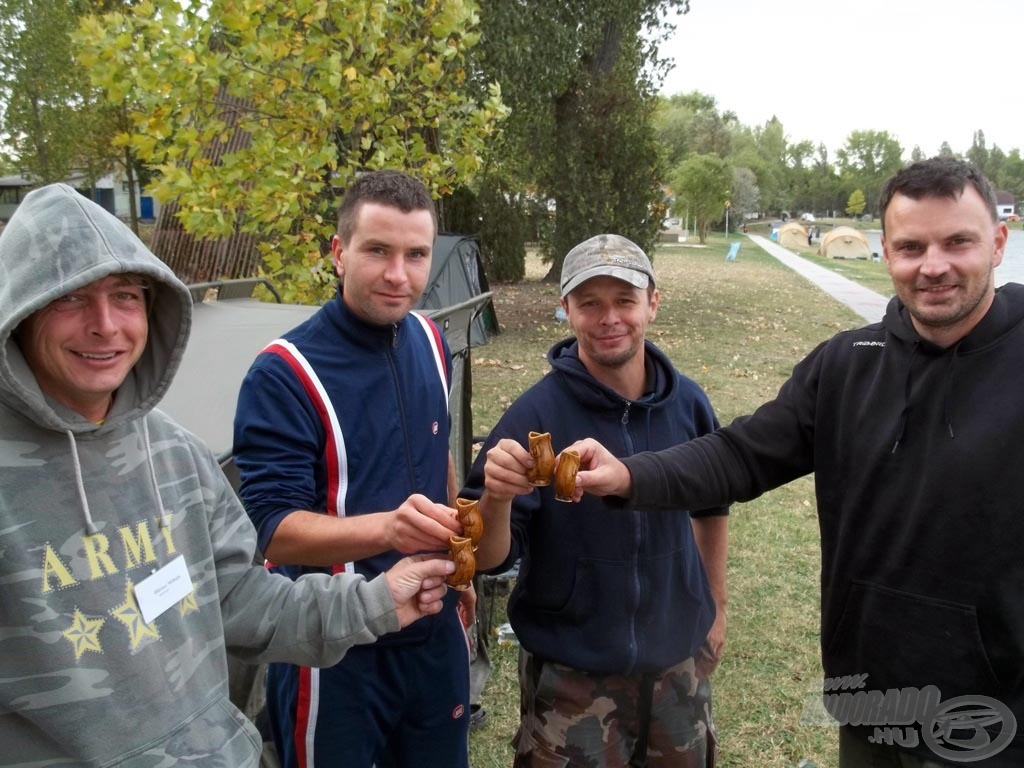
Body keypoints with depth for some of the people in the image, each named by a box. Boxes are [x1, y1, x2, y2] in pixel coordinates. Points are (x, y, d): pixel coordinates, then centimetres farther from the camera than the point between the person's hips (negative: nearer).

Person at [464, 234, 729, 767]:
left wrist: (716, 606, 15)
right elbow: (490, 559, -18)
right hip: (571, 675, -4)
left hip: (678, 664, 4)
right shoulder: (535, 414, -18)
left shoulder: (687, 401, -6)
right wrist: (496, 497, -37)